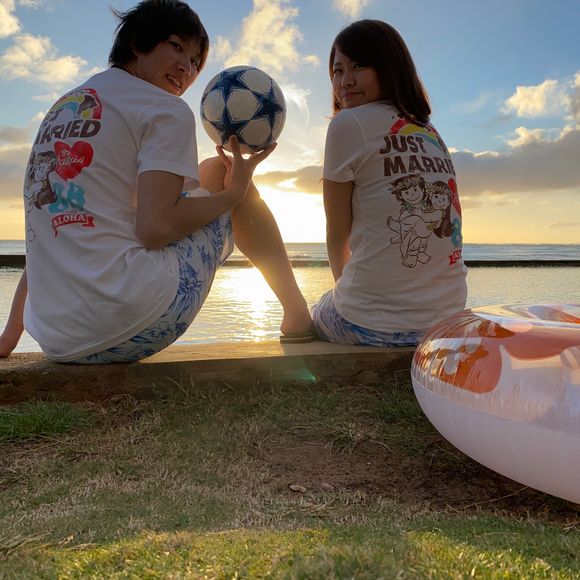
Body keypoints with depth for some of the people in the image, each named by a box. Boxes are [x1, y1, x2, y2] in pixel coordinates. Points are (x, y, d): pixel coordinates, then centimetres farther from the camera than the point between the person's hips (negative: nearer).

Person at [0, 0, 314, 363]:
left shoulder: (61, 109, 19)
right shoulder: (167, 110, -2)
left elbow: (51, 234, 20)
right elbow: (155, 228, -17)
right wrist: (233, 193, -1)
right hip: (129, 322, -7)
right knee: (218, 171, 12)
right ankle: (297, 314, 15)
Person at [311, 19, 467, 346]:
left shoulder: (348, 122, -7)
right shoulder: (432, 134, 14)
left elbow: (338, 235, -3)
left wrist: (343, 283, 16)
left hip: (373, 326, -7)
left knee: (312, 316, 26)